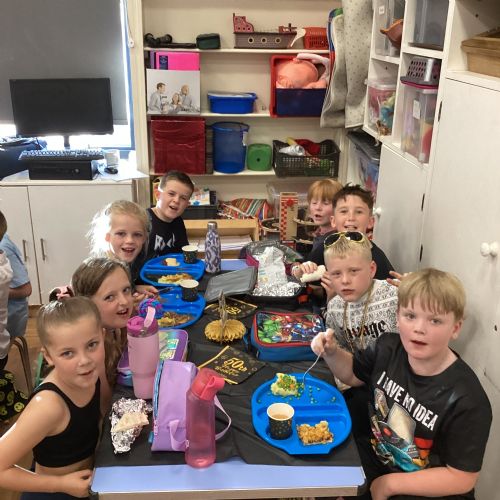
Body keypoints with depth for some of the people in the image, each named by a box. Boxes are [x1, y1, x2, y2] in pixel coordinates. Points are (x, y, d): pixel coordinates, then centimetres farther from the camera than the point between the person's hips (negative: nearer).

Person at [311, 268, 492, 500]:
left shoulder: (466, 401, -28)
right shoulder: (388, 348, -12)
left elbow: (462, 478, -20)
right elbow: (353, 373, 8)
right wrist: (332, 353, -13)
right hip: (377, 456, 6)